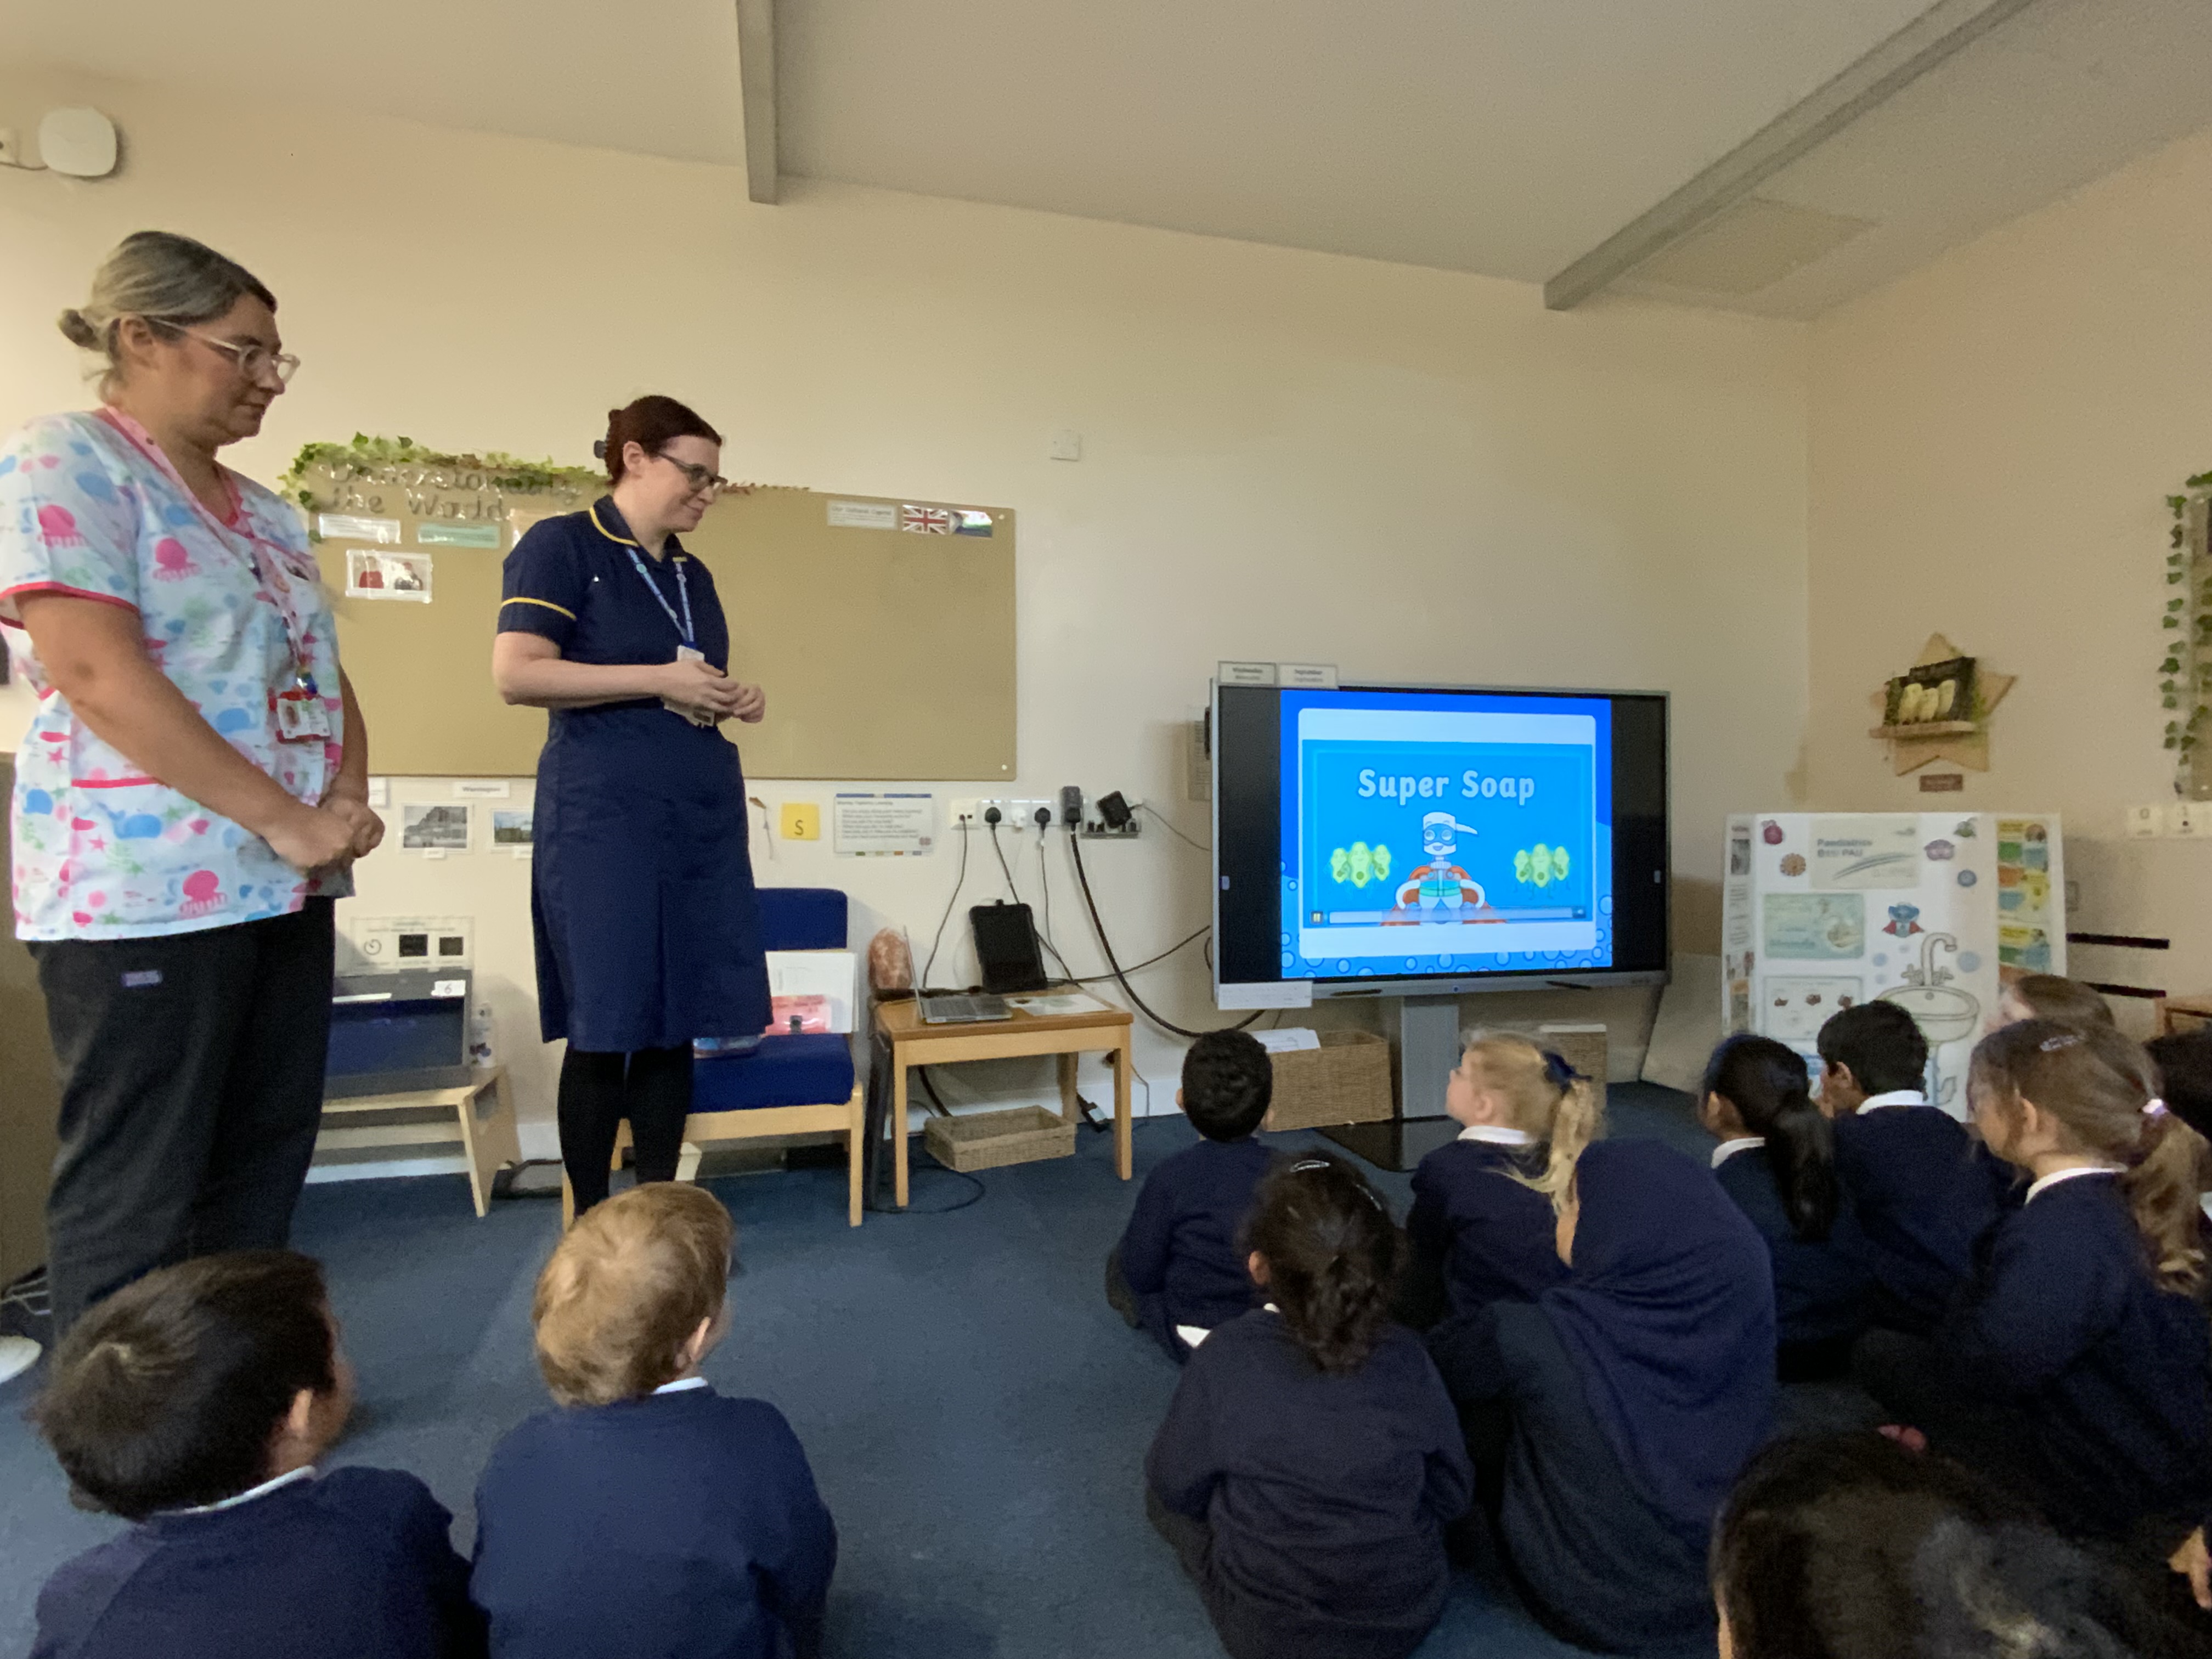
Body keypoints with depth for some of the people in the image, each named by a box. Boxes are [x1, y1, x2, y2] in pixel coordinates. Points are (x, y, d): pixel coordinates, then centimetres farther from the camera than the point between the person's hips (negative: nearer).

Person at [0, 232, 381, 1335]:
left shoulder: (264, 512, 17)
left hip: (287, 888, 8)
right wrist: (284, 819, -19)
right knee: (134, 1201, 2)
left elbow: (324, 678, 16)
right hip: (145, 891, -7)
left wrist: (349, 798, -3)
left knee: (261, 1174, 13)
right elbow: (102, 677, -17)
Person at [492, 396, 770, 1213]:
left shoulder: (694, 575, 18)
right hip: (603, 819, -6)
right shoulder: (560, 545, -2)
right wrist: (660, 680, -15)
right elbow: (516, 674, -14)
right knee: (605, 1025, 0)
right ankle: (591, 1223, 16)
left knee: (676, 1021, 8)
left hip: (703, 817, 6)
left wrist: (736, 699, 4)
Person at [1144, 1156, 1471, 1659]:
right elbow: (1453, 1495, -3)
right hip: (1410, 1616, 4)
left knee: (1164, 1496, 19)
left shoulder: (1226, 1357, -24)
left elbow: (1177, 1486, -9)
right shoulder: (1407, 1357, -17)